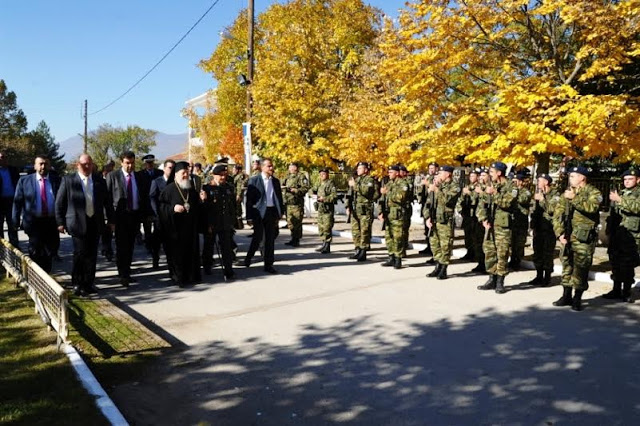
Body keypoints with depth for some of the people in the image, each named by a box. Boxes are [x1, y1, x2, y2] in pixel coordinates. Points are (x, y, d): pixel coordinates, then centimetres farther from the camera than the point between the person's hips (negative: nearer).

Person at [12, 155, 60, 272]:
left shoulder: (56, 180, 1)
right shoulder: (24, 181, 1)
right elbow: (18, 201, 2)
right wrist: (16, 221, -3)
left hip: (52, 222, 1)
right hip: (34, 222, -1)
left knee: (50, 250, 12)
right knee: (35, 252, 5)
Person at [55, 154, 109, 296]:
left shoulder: (99, 181, 7)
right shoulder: (68, 180, -1)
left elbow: (106, 202, 12)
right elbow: (59, 202, 1)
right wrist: (60, 222, -1)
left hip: (95, 223, 3)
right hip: (78, 223, -3)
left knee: (92, 255, 8)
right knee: (80, 254, -5)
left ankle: (88, 284, 19)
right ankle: (77, 284, 10)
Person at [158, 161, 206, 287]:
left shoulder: (191, 189, 12)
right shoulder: (169, 189, -3)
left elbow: (197, 207, 18)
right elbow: (160, 205, -5)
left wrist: (201, 199, -1)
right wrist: (172, 208, -20)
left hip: (190, 227, 5)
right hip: (175, 226, -4)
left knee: (191, 251, 6)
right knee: (176, 251, -2)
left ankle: (191, 276, 15)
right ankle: (177, 277, 8)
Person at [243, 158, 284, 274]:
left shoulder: (276, 181, 11)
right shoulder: (254, 180, -2)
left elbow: (279, 198, 15)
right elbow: (249, 199, -5)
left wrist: (279, 213, 8)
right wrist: (249, 216, -10)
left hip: (272, 212, 4)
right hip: (259, 212, -4)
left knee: (270, 238, 6)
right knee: (258, 237, -3)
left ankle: (268, 264, 13)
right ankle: (249, 257, 20)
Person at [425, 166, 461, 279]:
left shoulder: (454, 187, -5)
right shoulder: (437, 185, 16)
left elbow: (447, 200, -22)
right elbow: (430, 202, 16)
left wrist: (436, 190, -19)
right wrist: (428, 217, 7)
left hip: (446, 221, -7)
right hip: (434, 220, 7)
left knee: (445, 246, -4)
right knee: (434, 244, 11)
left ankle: (443, 270, 4)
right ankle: (438, 267, 23)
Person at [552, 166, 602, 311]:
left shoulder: (593, 193, -2)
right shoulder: (566, 193, 14)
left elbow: (592, 207, -24)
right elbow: (557, 214, 9)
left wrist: (574, 198, -21)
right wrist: (560, 233, -1)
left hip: (583, 238, -6)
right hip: (567, 237, 6)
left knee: (580, 268, -5)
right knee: (567, 266, 12)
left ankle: (577, 299, 5)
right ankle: (566, 296, 22)